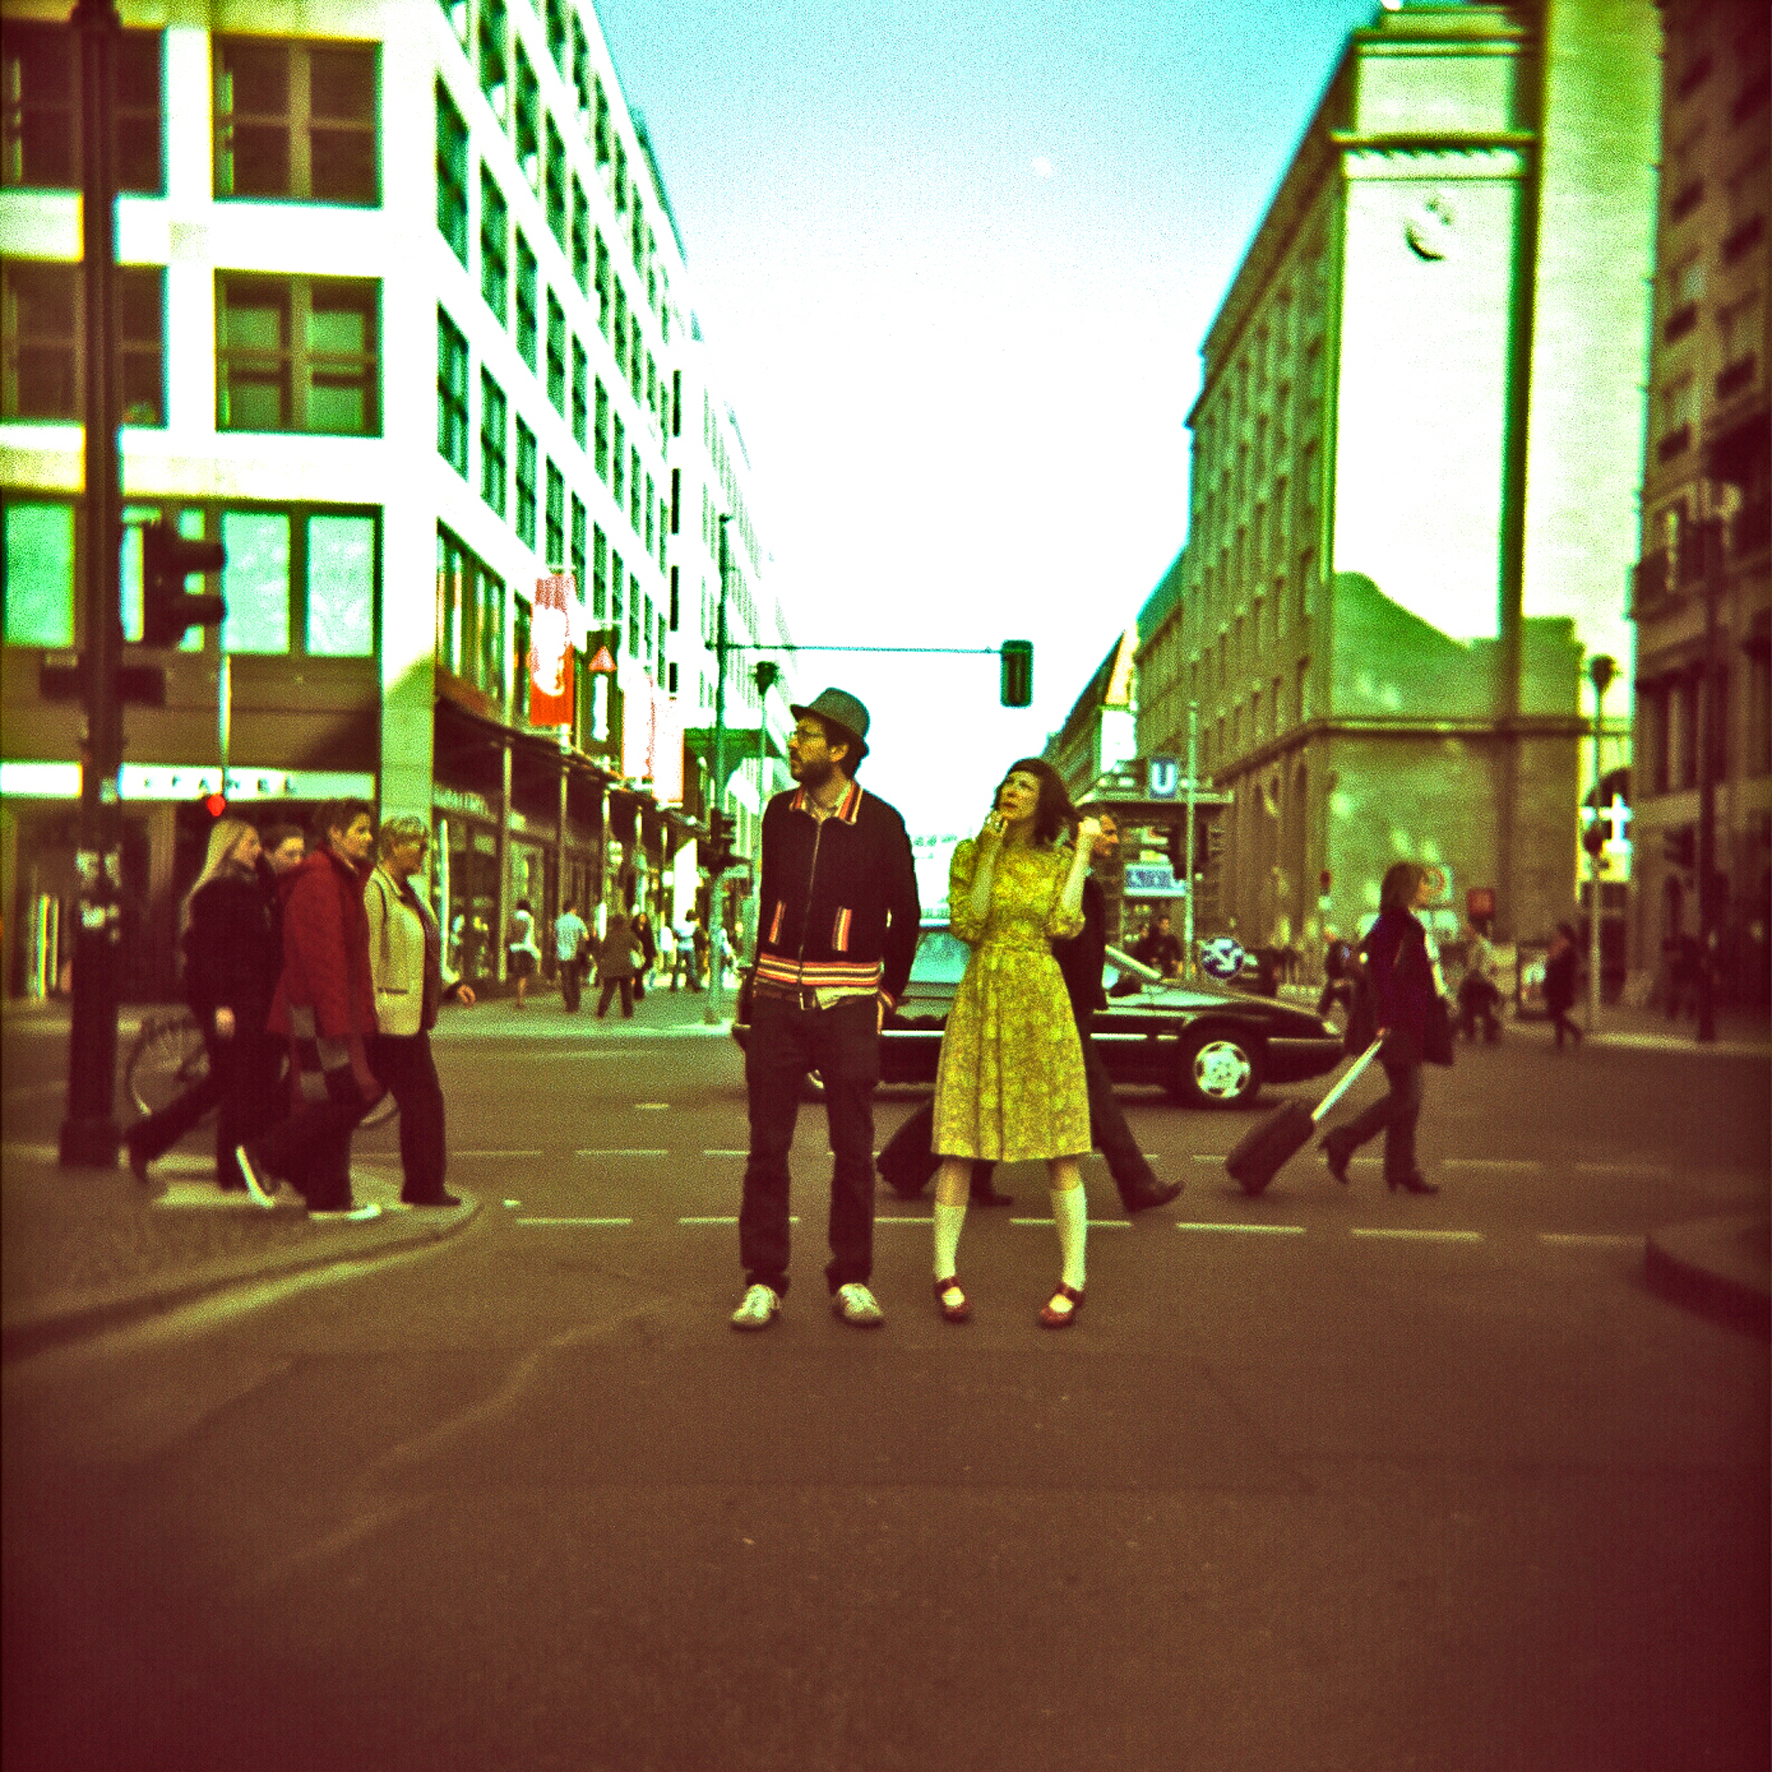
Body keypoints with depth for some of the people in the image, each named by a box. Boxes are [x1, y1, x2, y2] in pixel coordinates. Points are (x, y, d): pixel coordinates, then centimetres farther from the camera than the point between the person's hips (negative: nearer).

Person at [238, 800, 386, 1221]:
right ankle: (262, 1154, 0)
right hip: (321, 1009, -10)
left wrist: (356, 1014, 21)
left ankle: (328, 1200, 12)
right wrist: (338, 1019, -24)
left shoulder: (342, 877, 18)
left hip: (335, 1008, 10)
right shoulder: (318, 878, -14)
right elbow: (320, 954, -21)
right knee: (354, 1093, -11)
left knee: (332, 1104, 9)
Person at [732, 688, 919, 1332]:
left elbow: (905, 915, 7)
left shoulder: (881, 822, -2)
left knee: (853, 1148, 3)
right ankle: (763, 1283, 10)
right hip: (778, 997, 3)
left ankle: (851, 1280, 14)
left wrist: (889, 992, 8)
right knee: (767, 1146, 2)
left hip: (848, 1001, -2)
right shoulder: (780, 813, 7)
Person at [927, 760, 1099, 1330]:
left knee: (1060, 1148, -1)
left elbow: (1063, 926, -9)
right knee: (960, 1143, -2)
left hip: (1040, 1000, 0)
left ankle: (1073, 1281, 8)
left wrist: (1083, 851, -4)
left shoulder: (1059, 861, 9)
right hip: (979, 997, 0)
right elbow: (967, 926, -5)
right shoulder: (969, 852, 7)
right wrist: (989, 855, -8)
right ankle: (945, 1273, 9)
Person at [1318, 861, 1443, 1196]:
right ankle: (1342, 1141, -4)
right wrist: (1386, 1019, -27)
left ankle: (1401, 1169, 13)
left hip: (1408, 1025, 10)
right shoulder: (1393, 923, -13)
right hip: (1396, 1026, -10)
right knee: (1406, 1096, -10)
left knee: (1409, 1096, 9)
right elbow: (1380, 971, -23)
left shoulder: (1409, 924, 20)